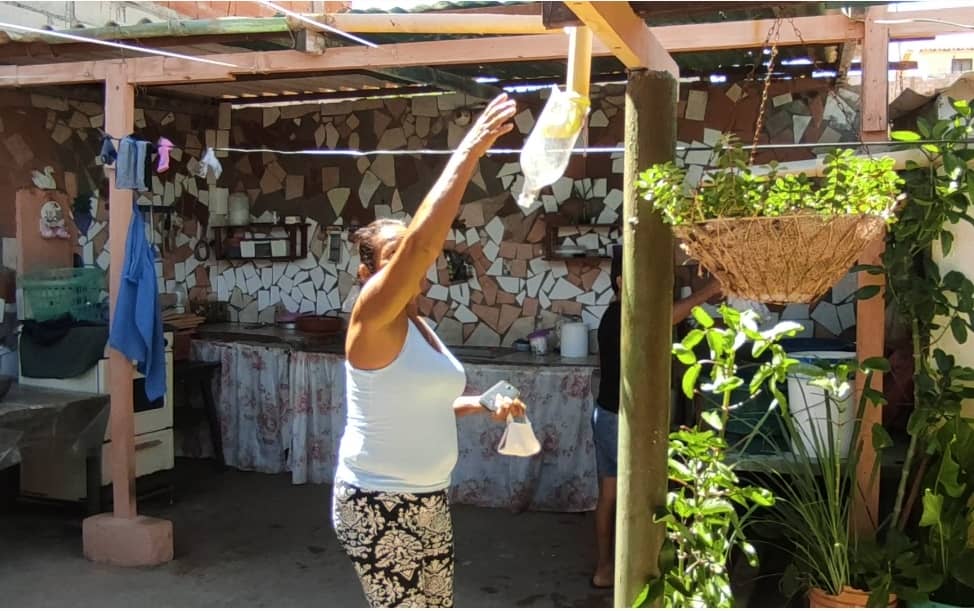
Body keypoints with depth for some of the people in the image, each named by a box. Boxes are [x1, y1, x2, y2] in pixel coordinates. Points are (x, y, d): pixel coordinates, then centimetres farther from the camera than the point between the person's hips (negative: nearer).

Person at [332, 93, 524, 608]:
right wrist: (470, 151, -30)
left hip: (426, 500, 9)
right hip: (378, 504, -9)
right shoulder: (374, 319, -17)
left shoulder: (417, 327, 8)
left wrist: (483, 405, 9)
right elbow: (423, 239, -31)